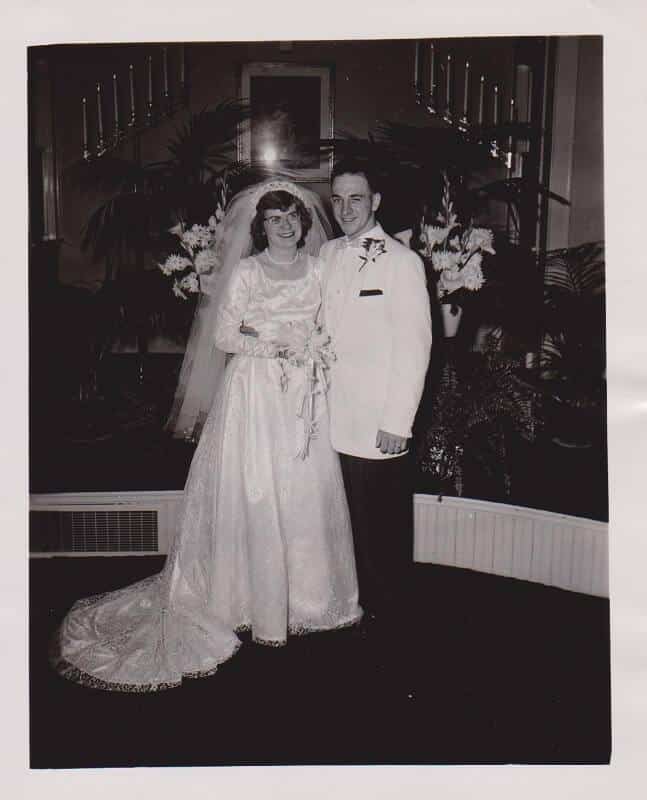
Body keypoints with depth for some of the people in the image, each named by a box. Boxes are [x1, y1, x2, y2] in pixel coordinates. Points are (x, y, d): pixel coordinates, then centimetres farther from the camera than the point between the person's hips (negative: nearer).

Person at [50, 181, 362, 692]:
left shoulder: (317, 269, 9)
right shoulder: (246, 272, -3)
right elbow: (225, 337, -3)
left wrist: (315, 348, -1)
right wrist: (275, 347, -13)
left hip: (306, 391, 4)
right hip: (256, 391, -4)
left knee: (309, 494, 7)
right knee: (256, 495, -1)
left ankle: (309, 593, 25)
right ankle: (262, 600, 14)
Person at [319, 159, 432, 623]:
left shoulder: (402, 261, -8)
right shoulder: (327, 255, 10)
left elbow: (415, 346, -11)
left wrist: (398, 422, -13)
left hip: (380, 423, -5)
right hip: (337, 419, 5)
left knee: (387, 526, 5)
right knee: (355, 520, 14)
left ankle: (390, 614, 25)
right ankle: (360, 603, 32)